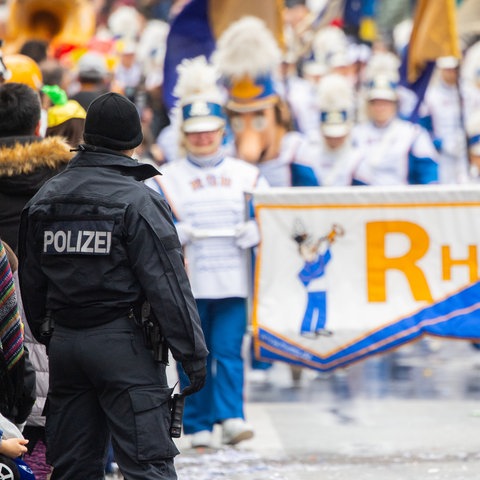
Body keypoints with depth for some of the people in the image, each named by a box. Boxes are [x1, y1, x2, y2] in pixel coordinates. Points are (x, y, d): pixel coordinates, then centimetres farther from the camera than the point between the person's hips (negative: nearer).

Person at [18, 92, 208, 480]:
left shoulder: (44, 200, 9)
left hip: (64, 342, 6)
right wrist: (193, 353, -9)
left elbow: (32, 283, 16)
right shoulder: (138, 201, -10)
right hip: (123, 345, -6)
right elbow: (168, 285, -13)